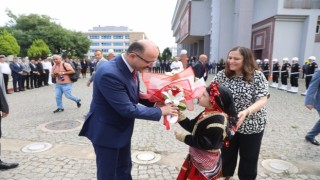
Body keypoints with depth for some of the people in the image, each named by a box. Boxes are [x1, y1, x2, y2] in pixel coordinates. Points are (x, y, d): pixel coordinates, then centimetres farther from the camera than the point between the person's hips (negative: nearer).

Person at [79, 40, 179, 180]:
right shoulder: (109, 73, -33)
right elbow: (128, 109, -30)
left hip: (122, 129, 8)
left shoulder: (131, 68, -6)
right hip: (106, 131, -8)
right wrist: (160, 111, -22)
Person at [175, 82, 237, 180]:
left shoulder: (217, 120, -30)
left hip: (204, 163, -9)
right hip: (197, 157, 9)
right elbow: (192, 127, 6)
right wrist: (180, 116, -6)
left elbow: (206, 143, -30)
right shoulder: (209, 113, 2)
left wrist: (183, 137, -24)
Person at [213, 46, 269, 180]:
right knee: (227, 153, 21)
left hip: (251, 125, -2)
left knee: (249, 157, 18)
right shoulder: (222, 75, -5)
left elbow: (262, 100, -20)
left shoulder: (257, 76, -13)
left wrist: (246, 112, -37)